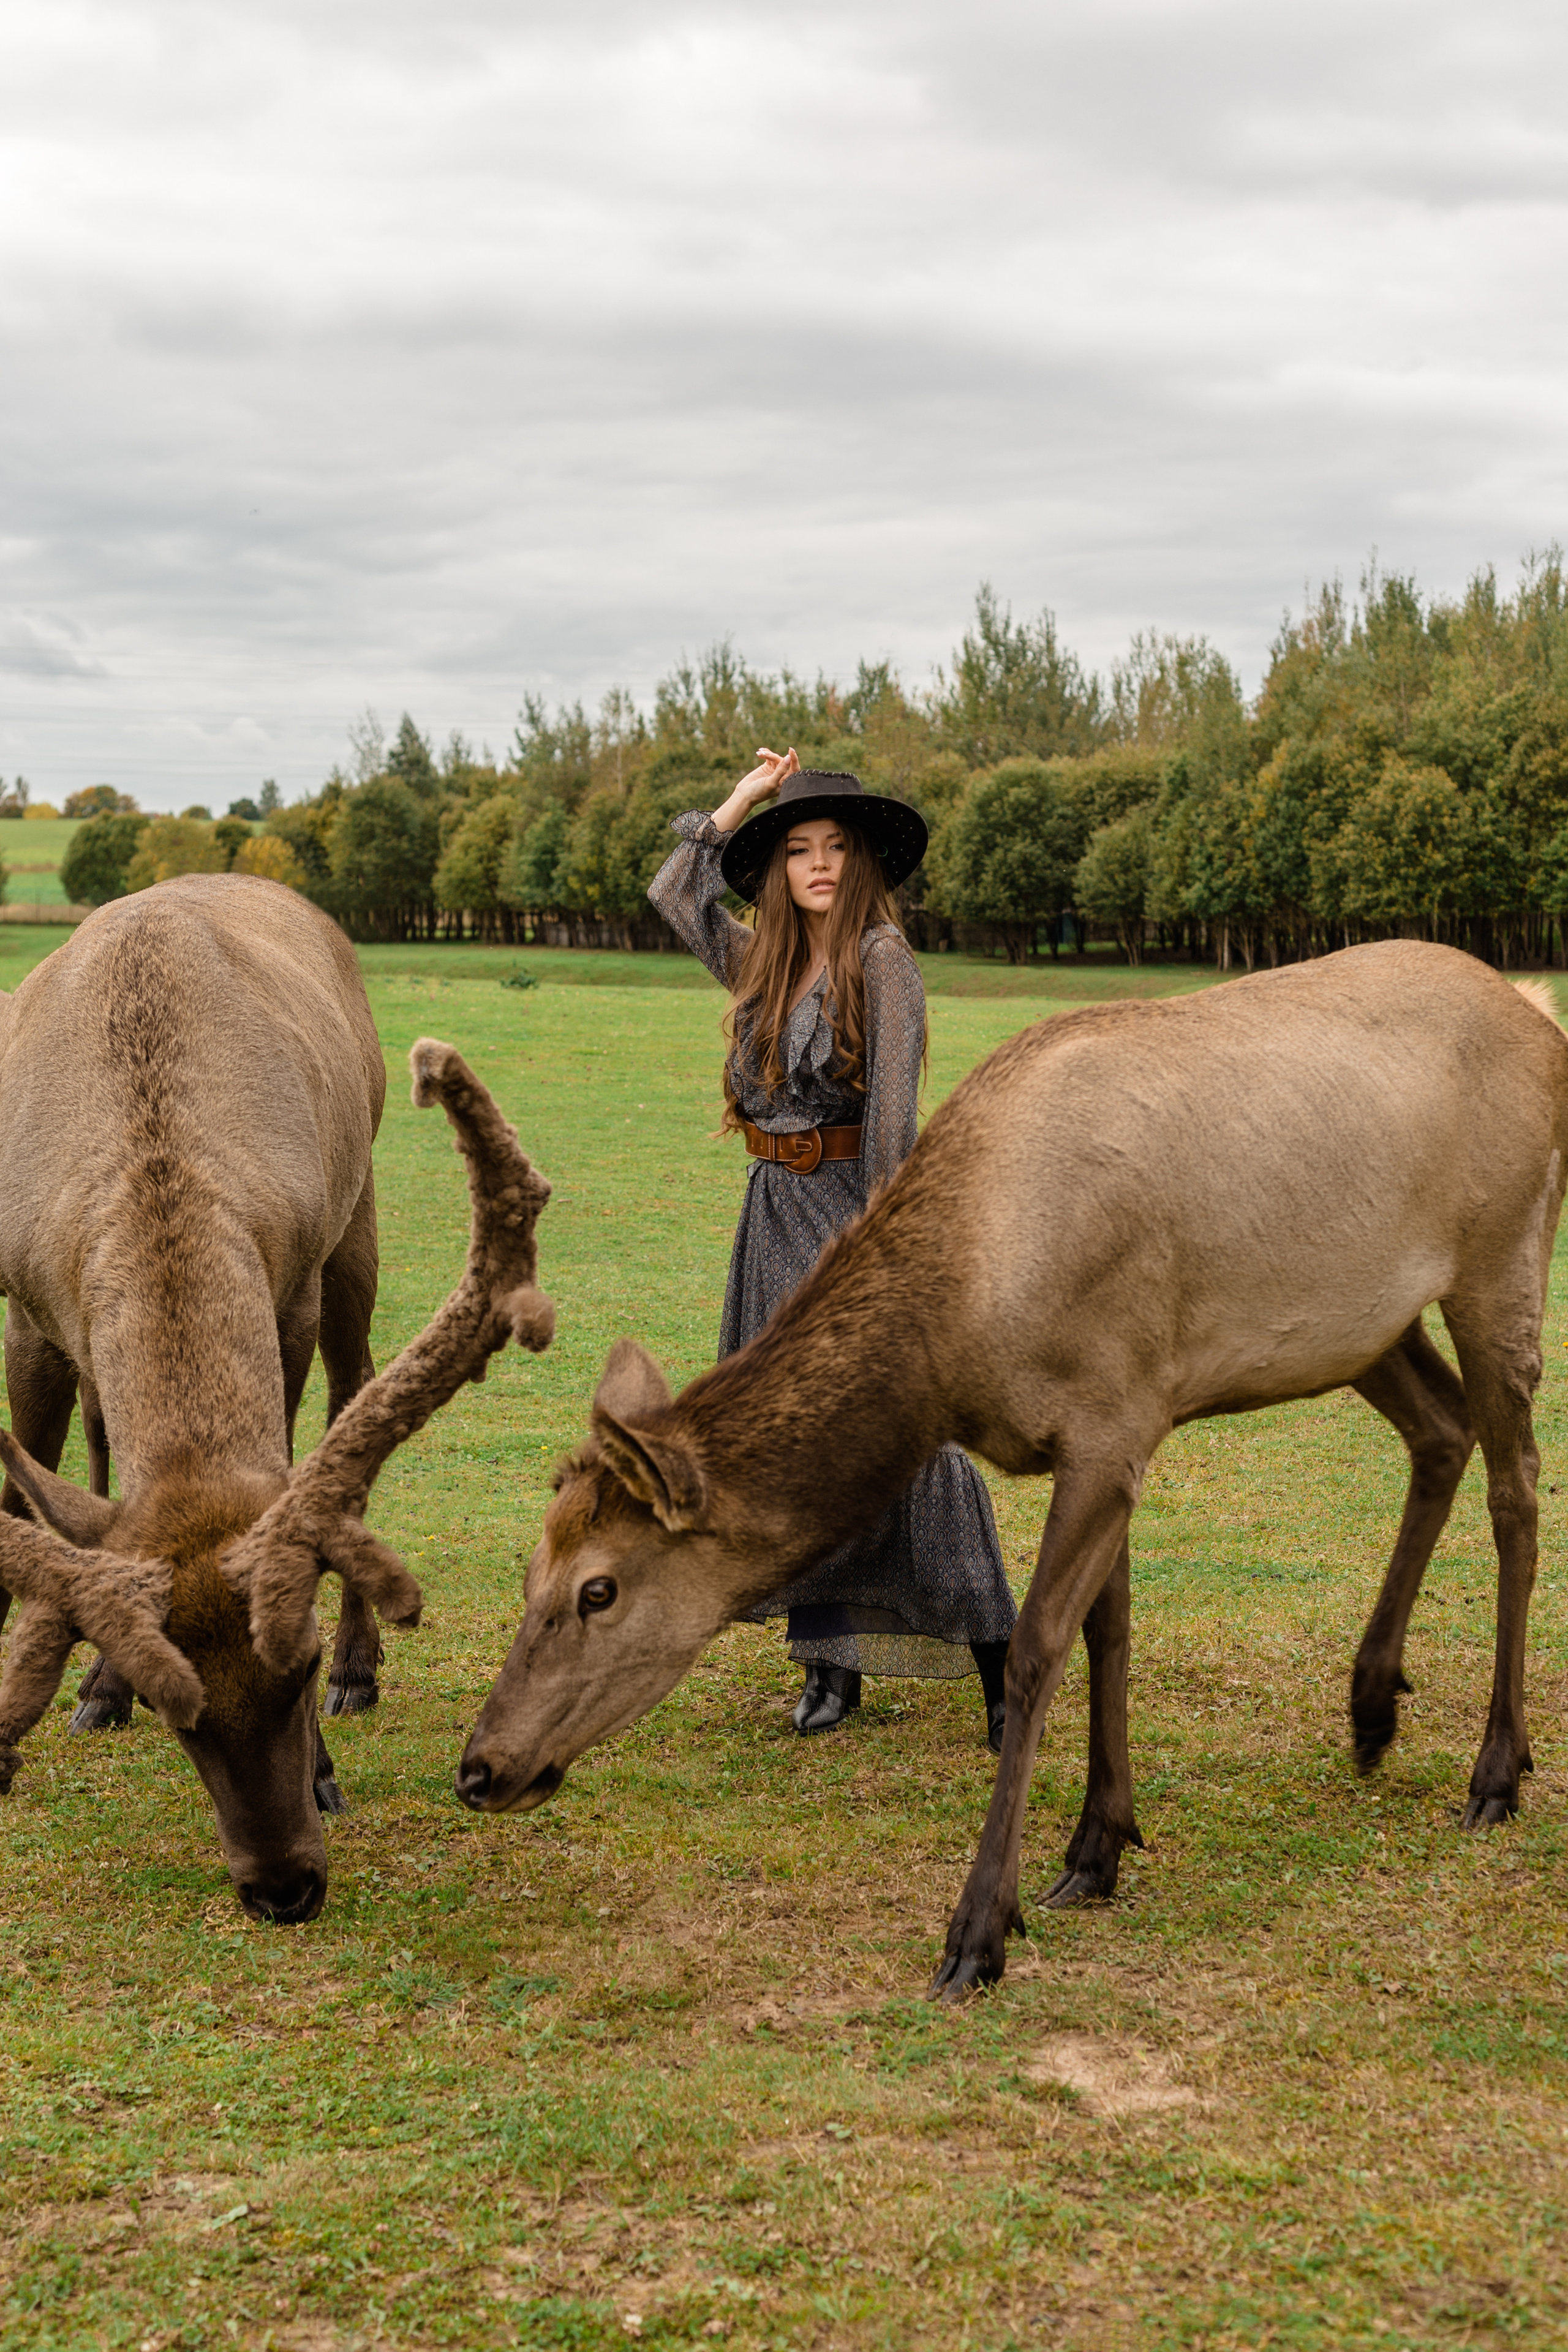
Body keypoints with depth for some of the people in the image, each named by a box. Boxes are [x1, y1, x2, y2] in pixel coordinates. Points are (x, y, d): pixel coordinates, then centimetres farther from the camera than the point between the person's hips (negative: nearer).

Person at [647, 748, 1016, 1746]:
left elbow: (892, 1103, -15)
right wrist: (740, 802, 15)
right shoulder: (762, 964, 12)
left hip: (855, 1205, -7)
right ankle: (830, 1664, 17)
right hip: (775, 1214, 7)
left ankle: (999, 1669, -5)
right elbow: (675, 893, 24)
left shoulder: (883, 962, -9)